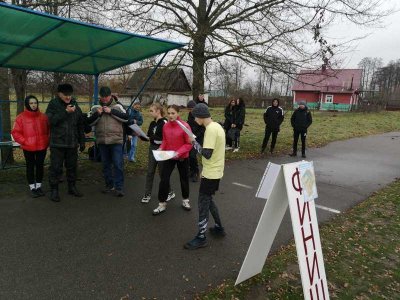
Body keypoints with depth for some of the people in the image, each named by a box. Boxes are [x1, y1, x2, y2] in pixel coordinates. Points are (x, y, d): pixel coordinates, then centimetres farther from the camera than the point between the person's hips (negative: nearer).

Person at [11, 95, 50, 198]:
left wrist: (47, 140, 5)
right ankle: (32, 188, 18)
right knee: (30, 167, 8)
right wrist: (24, 141, -11)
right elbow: (15, 132, -4)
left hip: (42, 147, 3)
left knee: (40, 166, 11)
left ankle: (39, 186, 24)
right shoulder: (21, 117, -6)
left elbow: (48, 129, 13)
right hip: (28, 148, -2)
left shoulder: (43, 116, 2)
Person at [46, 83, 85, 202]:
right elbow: (51, 120, -17)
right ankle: (54, 190, 12)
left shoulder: (75, 105, 8)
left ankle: (72, 187, 25)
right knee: (56, 167, 1)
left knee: (72, 166, 12)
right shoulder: (53, 104, -2)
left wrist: (82, 141, 10)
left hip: (72, 143, 4)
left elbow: (80, 125, 11)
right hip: (57, 143, -4)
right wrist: (65, 112, -21)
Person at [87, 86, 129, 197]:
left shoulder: (117, 106, 3)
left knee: (118, 164, -4)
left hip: (116, 140, -3)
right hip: (102, 141, 3)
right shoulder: (96, 108, 10)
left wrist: (111, 111, -14)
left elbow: (126, 118, -9)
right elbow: (89, 122, 6)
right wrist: (97, 114, -10)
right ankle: (109, 185, 23)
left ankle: (119, 187, 3)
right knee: (106, 164, 11)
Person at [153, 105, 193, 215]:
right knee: (164, 179, -1)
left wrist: (179, 152, -26)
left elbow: (189, 144, -15)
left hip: (182, 157, -2)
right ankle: (162, 204, 13)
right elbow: (164, 141, 8)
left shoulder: (185, 126, -18)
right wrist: (161, 148, -11)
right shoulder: (165, 126, -5)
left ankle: (185, 200, 37)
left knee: (184, 179, 14)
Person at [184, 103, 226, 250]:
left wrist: (195, 144, -12)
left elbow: (207, 154, -27)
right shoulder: (217, 126, 9)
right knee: (208, 200, 22)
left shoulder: (211, 129, -22)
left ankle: (201, 237, 11)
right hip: (214, 171, 10)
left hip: (210, 173, -10)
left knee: (203, 203, 0)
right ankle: (219, 228, 33)